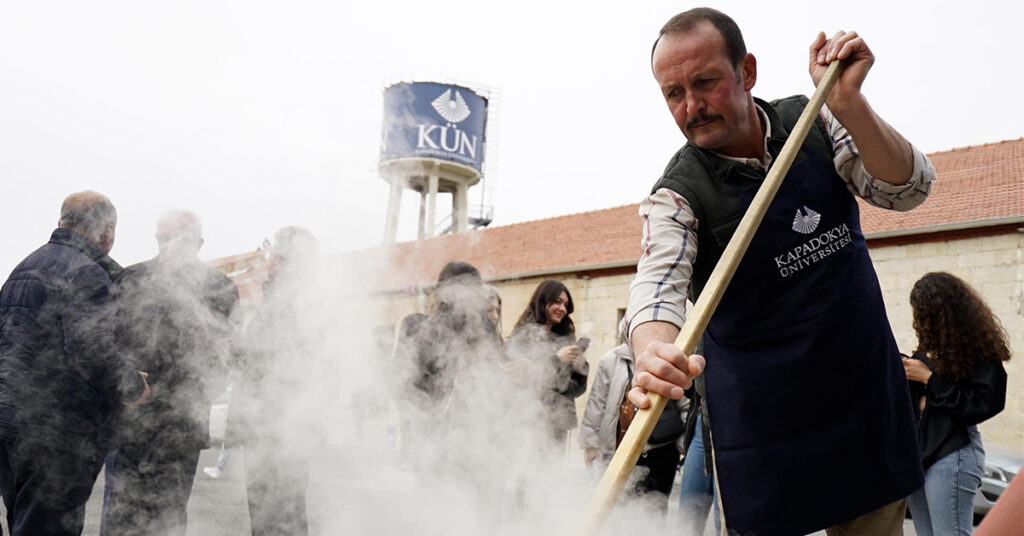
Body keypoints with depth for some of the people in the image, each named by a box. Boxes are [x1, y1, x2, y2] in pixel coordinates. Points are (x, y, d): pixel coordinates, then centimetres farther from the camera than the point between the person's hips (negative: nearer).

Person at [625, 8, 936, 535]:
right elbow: (658, 281, -30)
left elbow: (906, 189, -11)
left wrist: (847, 104, -27)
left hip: (865, 385, 4)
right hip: (760, 409, -3)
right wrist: (654, 352, -53)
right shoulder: (677, 195, -14)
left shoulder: (813, 121, -3)